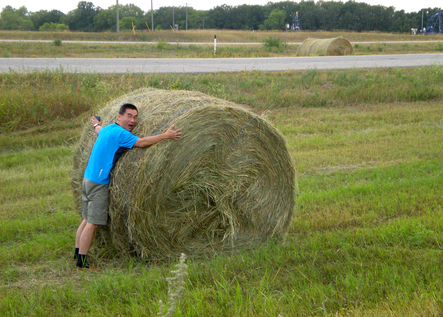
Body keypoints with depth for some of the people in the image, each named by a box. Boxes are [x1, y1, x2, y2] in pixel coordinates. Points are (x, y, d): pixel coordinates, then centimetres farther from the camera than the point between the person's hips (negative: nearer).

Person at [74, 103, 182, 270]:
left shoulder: (107, 129, 13)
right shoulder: (119, 133, -16)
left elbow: (98, 130, 37)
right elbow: (141, 142, -25)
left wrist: (96, 124, 61)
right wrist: (166, 135, -21)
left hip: (88, 179, 10)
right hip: (98, 184, -10)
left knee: (87, 219, 16)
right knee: (93, 223, -5)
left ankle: (77, 253, 23)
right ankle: (81, 262, -1)